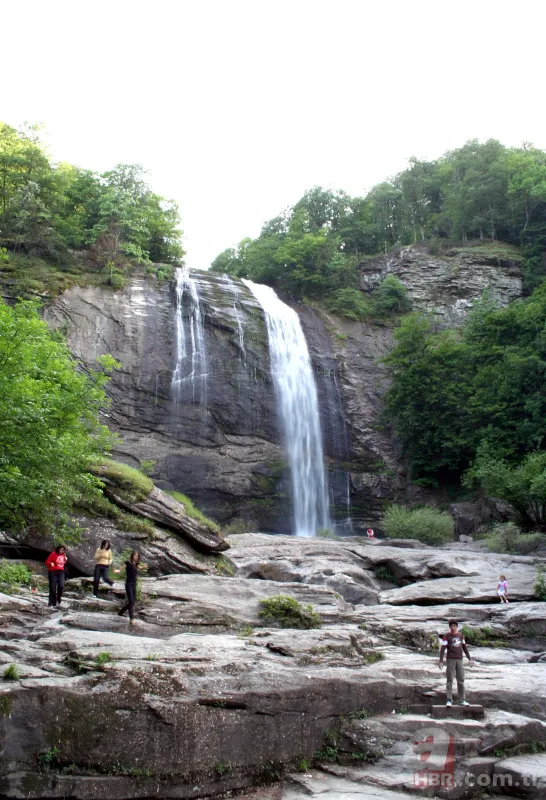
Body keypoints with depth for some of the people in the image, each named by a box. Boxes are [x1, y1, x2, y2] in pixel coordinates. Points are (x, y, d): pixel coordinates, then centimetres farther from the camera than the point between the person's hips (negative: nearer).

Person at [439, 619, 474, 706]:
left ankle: (461, 700, 11)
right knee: (449, 679, -5)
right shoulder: (446, 636, -6)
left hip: (459, 660, 4)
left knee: (461, 680, 4)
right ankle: (449, 700, -1)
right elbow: (442, 649, -11)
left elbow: (464, 647, 14)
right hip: (450, 659, -4)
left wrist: (469, 659, 10)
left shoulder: (460, 635, 7)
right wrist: (441, 661, -19)